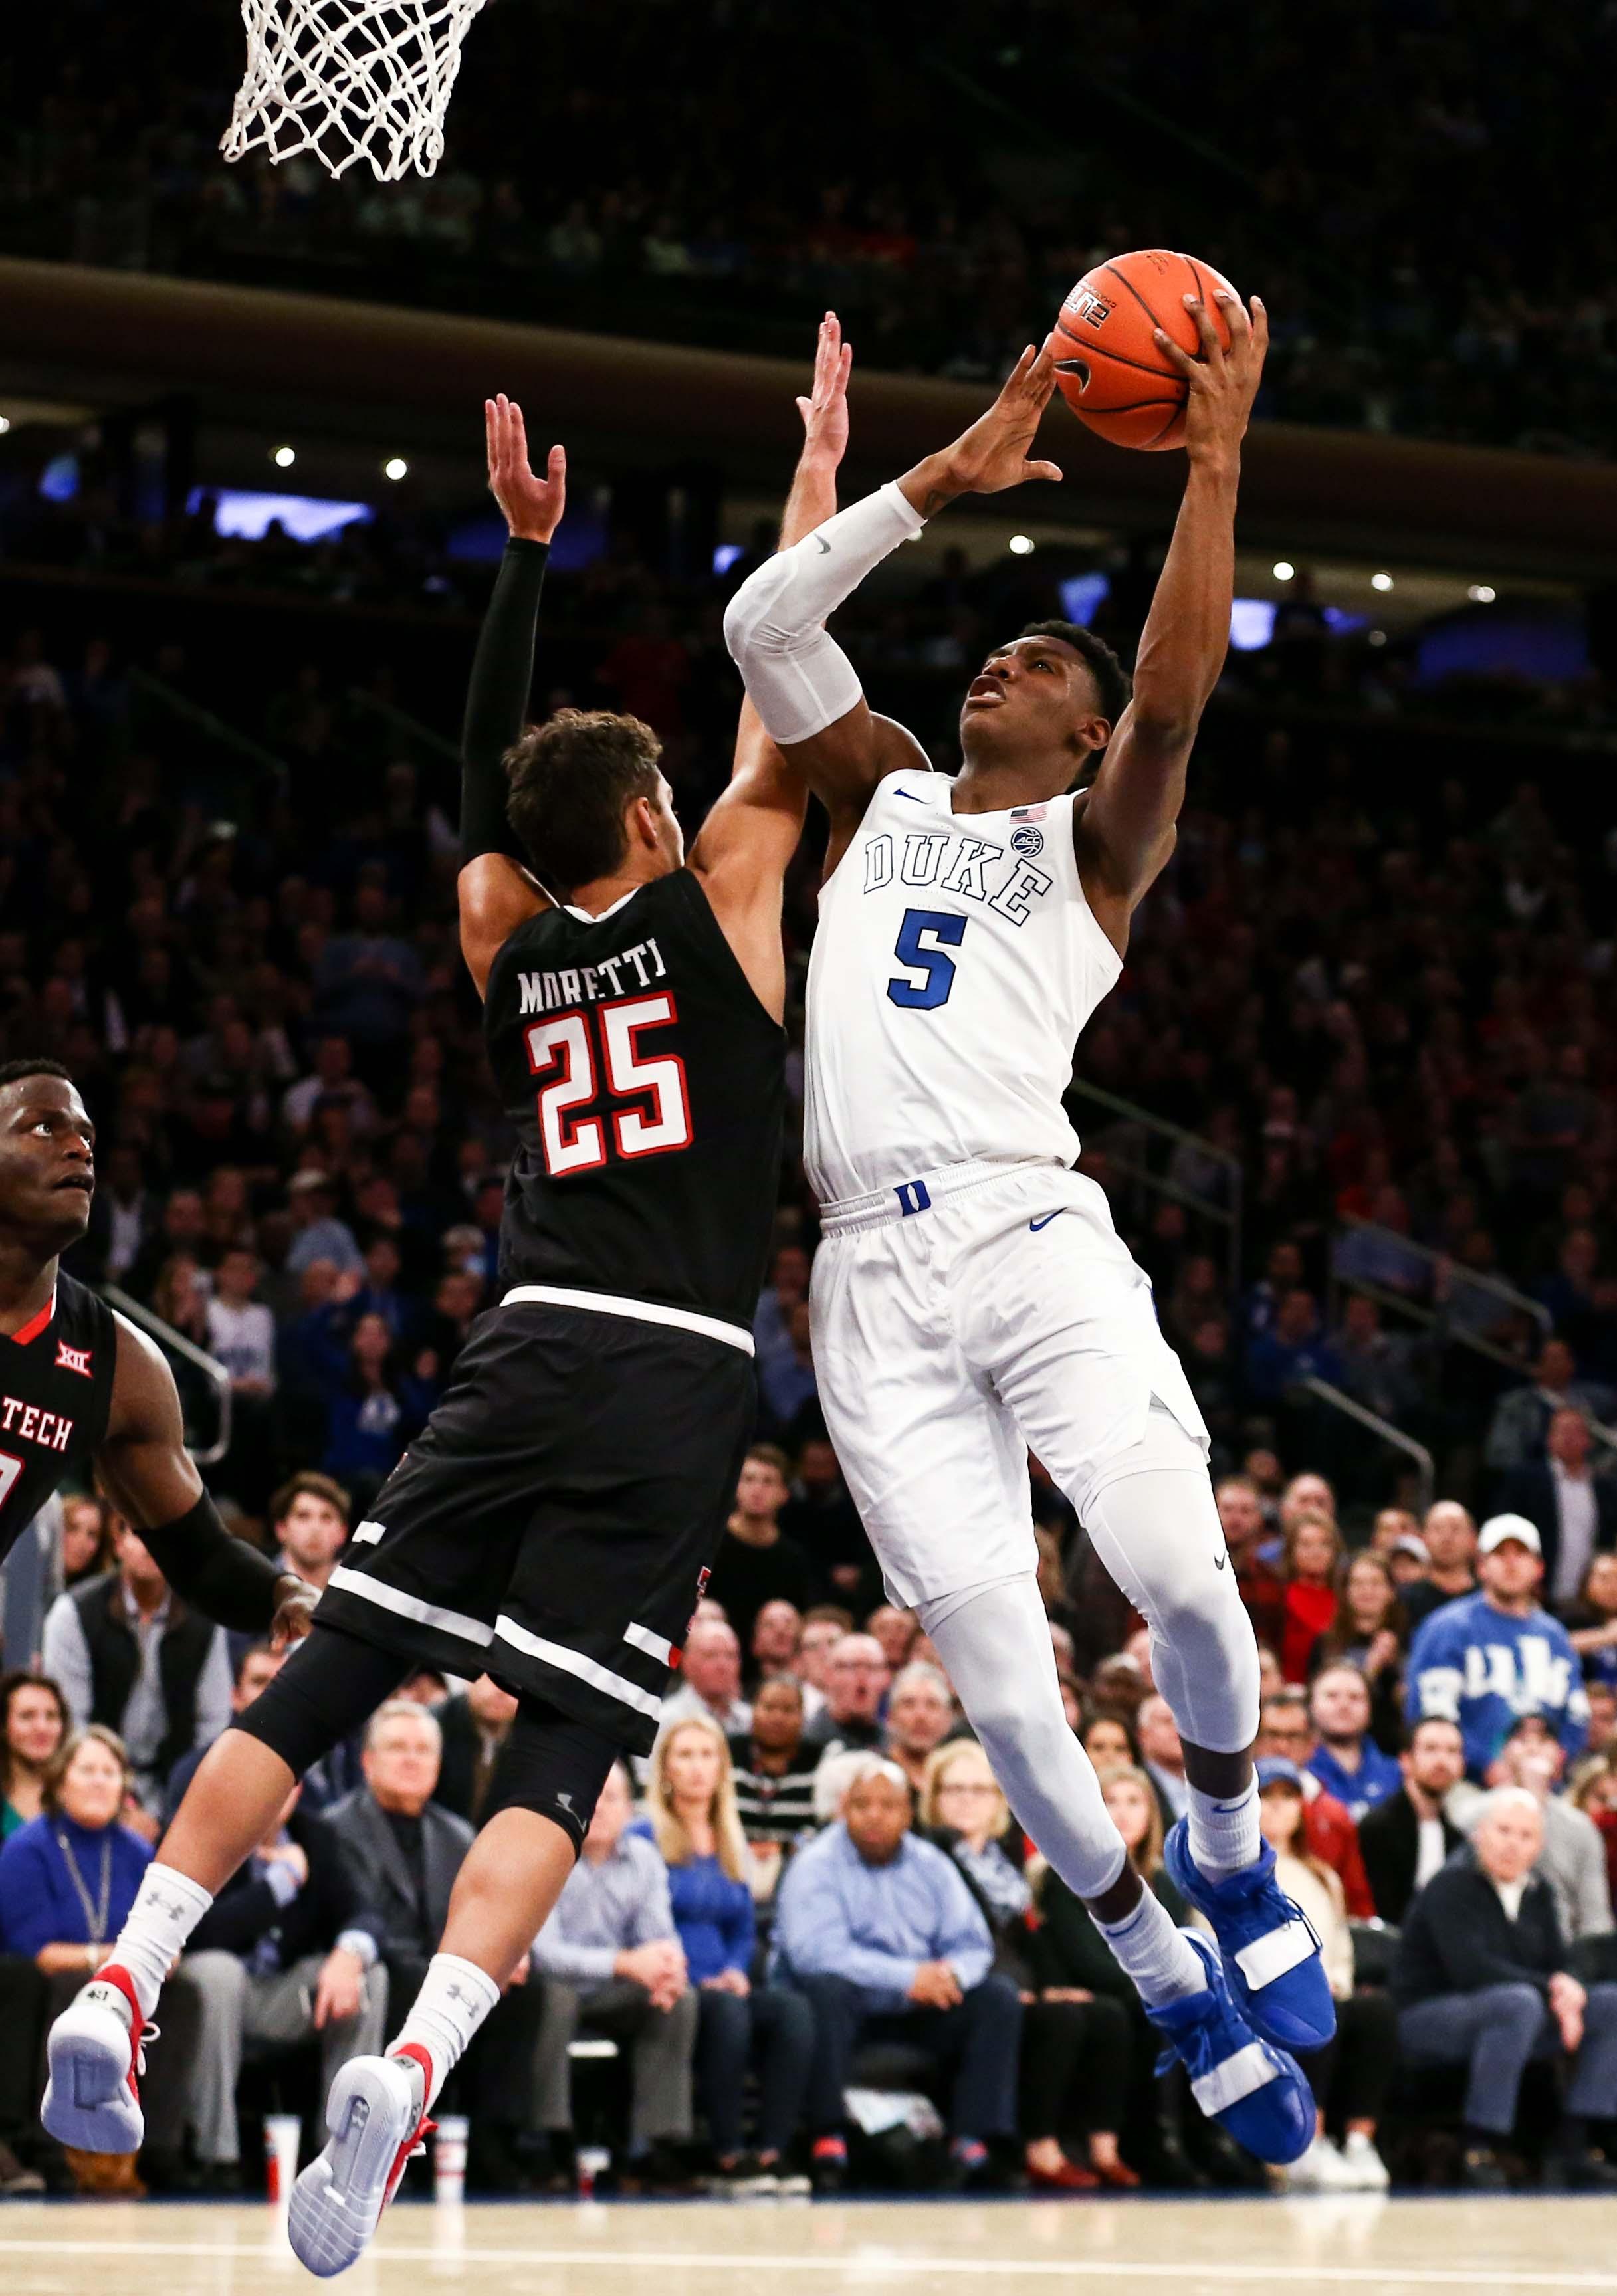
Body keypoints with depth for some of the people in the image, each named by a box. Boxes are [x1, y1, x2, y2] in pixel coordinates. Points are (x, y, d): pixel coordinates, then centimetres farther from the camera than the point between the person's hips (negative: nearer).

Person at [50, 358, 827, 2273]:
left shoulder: (500, 941, 14)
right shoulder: (712, 905, 4)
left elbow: (490, 768, 29)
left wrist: (527, 552, 32)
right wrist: (819, 485, 19)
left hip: (523, 1360, 4)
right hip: (672, 1384, -4)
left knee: (324, 1675, 7)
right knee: (562, 1748, -9)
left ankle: (122, 1987, -5)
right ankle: (409, 2068, -28)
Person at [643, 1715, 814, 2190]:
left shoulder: (731, 1846, 20)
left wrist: (735, 1970, 1)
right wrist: (699, 1982, -14)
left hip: (720, 1985, 5)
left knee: (792, 2009, -26)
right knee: (726, 2011, -37)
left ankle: (772, 2151, -31)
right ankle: (727, 2155, -32)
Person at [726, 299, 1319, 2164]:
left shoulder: (1096, 836, 12)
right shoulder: (885, 792, 23)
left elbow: (1178, 691, -7)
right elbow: (763, 622, 12)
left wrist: (1216, 457, -9)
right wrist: (943, 483, 9)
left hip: (1029, 1229, -3)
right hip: (872, 1277, 3)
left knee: (1185, 1583, -21)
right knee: (999, 1681, -7)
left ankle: (1228, 1854, 9)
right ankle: (1178, 1991, 8)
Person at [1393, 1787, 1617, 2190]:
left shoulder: (1537, 1895, 12)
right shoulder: (1451, 1887, -11)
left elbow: (1558, 1966, 9)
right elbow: (1470, 1968, -22)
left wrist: (1567, 1990, -17)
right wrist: (1550, 1990, -21)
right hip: (1425, 2018, -8)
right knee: (1518, 2002, -38)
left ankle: (1573, 2142, -10)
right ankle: (1480, 2152, -37)